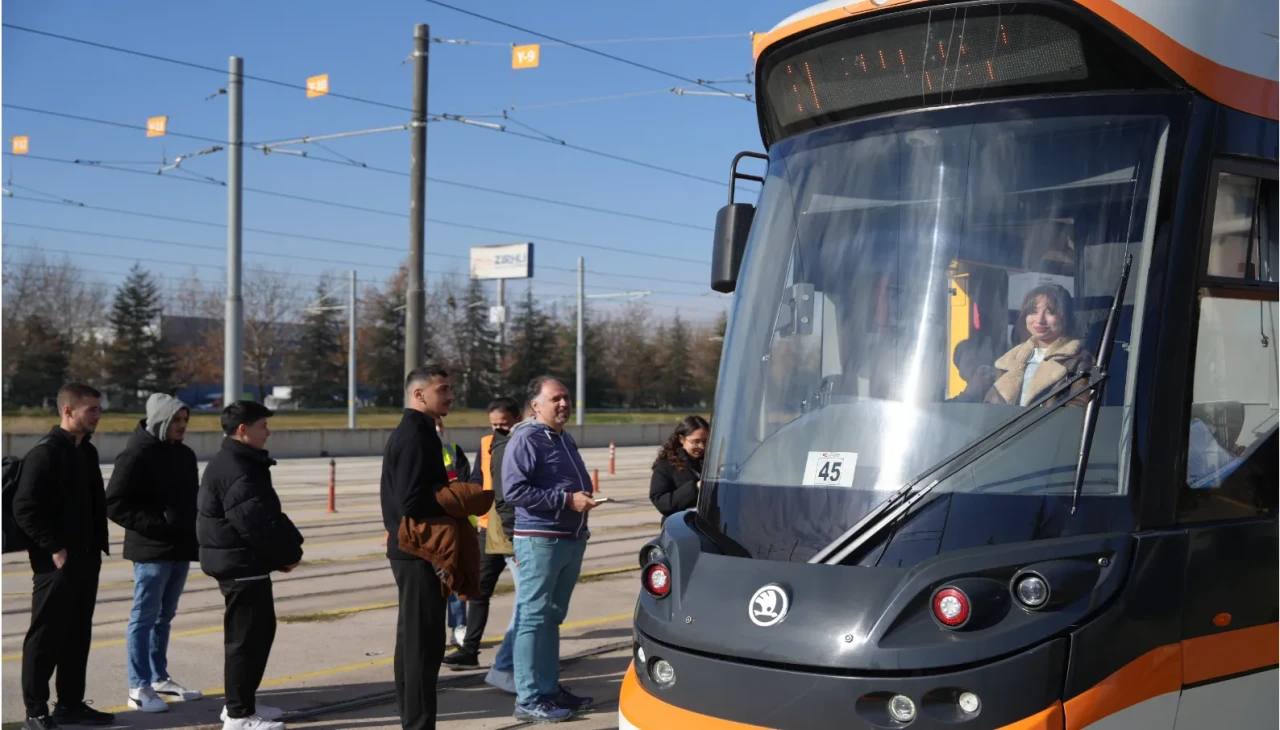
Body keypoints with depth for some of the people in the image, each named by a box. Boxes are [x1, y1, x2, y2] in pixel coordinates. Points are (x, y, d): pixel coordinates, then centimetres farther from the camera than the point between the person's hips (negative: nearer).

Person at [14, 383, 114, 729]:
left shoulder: (88, 452, 13)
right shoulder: (44, 453, -13)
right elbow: (24, 508, -18)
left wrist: (98, 545, 12)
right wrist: (53, 548, -18)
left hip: (87, 560, 8)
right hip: (56, 563, -8)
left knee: (78, 635, 13)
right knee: (46, 636, -2)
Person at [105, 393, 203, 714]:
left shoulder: (185, 455, 12)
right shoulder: (136, 456, -11)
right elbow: (114, 504, -15)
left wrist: (196, 535, 9)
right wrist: (157, 524, -20)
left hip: (181, 549, 8)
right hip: (151, 551, -7)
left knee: (165, 616, 16)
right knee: (144, 617, -1)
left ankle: (159, 678, 25)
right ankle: (139, 687, 4)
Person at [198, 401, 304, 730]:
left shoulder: (243, 464, 15)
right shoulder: (235, 470, -20)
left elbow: (265, 514, 17)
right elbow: (256, 522, -24)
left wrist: (285, 549, 5)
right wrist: (288, 552, -11)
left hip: (241, 562, 11)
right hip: (241, 564, -11)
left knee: (259, 630, 18)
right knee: (247, 635, -5)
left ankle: (242, 702, 28)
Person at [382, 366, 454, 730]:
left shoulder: (408, 433, 15)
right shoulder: (416, 436, -17)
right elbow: (412, 502, -25)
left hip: (410, 550, 11)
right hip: (420, 553, -11)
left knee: (413, 640, 16)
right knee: (424, 643, -6)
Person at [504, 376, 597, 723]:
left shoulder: (564, 439, 18)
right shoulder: (525, 439, -11)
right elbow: (513, 490, -20)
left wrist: (584, 496, 10)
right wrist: (567, 499, -21)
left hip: (571, 539, 9)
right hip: (540, 540, -9)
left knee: (553, 617, 14)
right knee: (534, 617, -6)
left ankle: (549, 688, 21)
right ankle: (529, 699, -3)